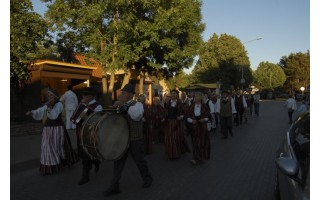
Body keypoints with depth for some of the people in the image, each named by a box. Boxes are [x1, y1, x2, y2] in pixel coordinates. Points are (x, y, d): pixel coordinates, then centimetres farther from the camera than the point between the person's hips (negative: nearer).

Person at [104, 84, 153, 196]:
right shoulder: (121, 106, 7)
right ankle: (114, 187, 16)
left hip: (135, 140, -6)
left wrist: (124, 106, -44)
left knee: (139, 161, 10)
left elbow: (137, 115, -36)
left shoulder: (137, 105, -13)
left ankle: (147, 179, 35)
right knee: (118, 162, 6)